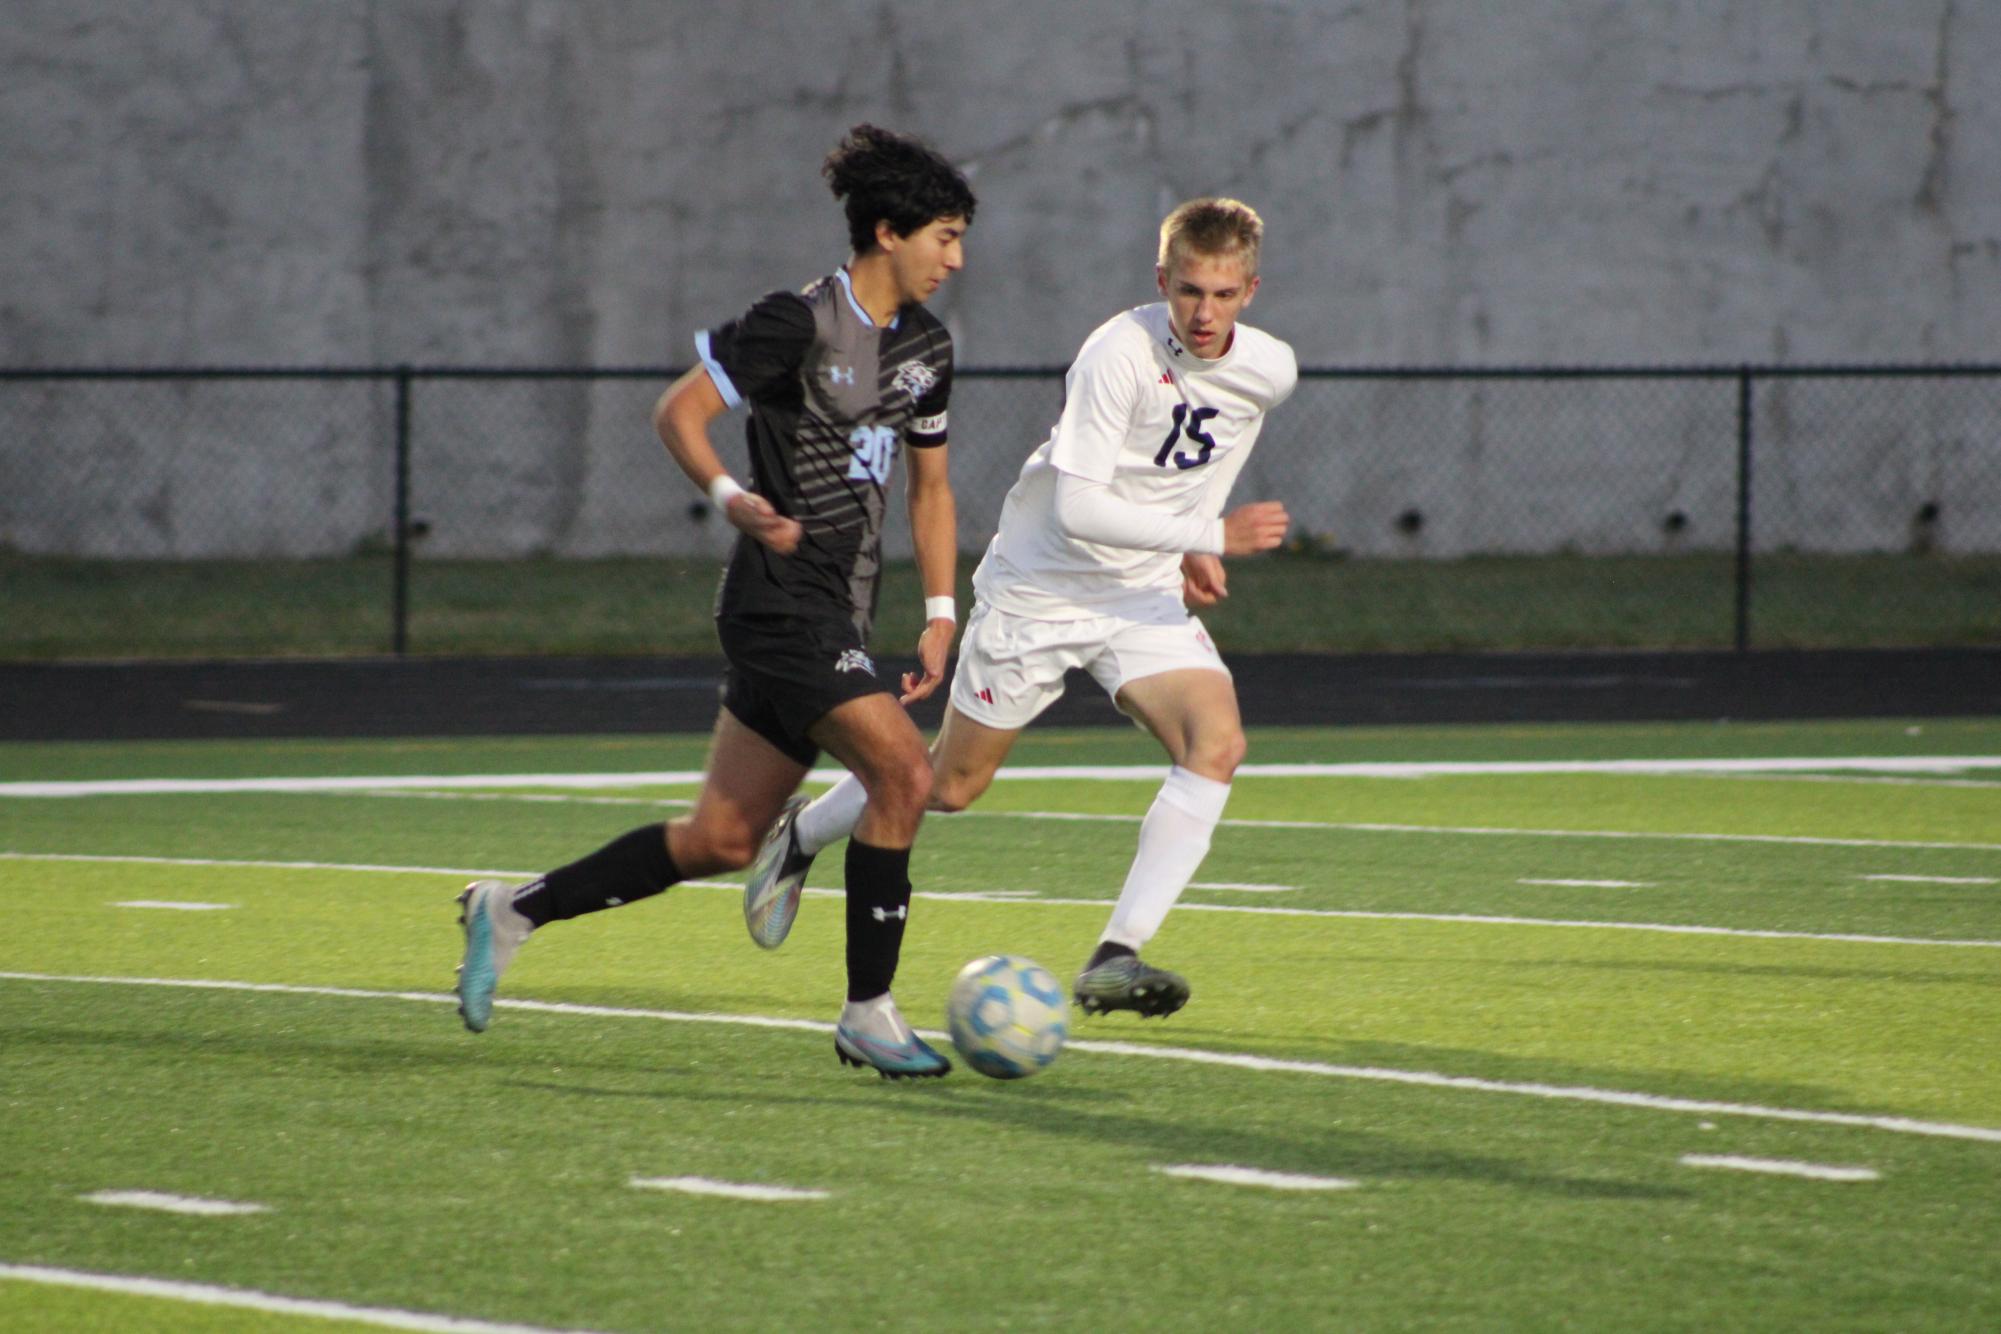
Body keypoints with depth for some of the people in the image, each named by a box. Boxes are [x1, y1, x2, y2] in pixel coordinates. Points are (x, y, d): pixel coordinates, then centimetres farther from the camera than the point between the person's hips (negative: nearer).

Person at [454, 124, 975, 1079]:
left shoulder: (925, 346, 13)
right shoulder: (799, 324, -12)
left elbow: (929, 484, 22)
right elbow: (679, 411, -12)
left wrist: (939, 614, 13)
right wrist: (732, 499, -29)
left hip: (836, 619, 9)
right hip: (782, 599, -9)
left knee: (721, 842, 9)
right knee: (903, 771, -20)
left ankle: (513, 911, 22)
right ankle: (867, 1015, -11)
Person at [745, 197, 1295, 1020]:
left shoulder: (1269, 373, -6)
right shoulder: (1121, 354, -26)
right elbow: (1078, 508, -31)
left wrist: (1191, 552, 8)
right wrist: (1211, 535, -33)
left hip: (1146, 597, 5)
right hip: (1041, 588, -5)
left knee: (1218, 742, -22)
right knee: (952, 785, 9)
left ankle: (1115, 960, -22)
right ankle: (801, 834, 40)